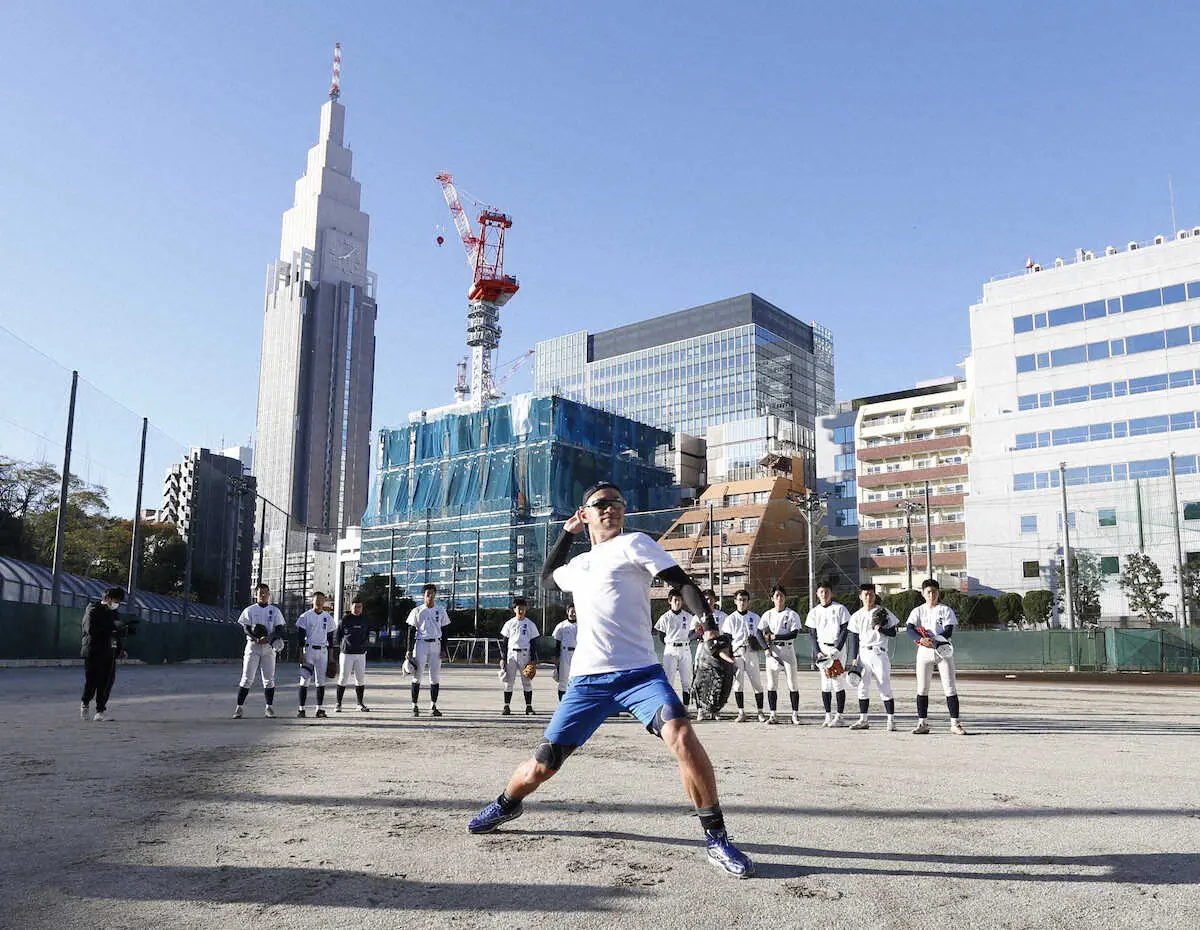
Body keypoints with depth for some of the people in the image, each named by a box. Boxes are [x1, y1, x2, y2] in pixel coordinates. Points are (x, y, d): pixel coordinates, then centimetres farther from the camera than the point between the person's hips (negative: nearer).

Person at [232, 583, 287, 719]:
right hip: (253, 646, -2)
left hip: (269, 646, 2)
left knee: (269, 678, 2)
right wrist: (256, 639, -23)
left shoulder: (275, 610, 9)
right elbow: (245, 628, -5)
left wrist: (268, 638, -16)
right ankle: (239, 707, 0)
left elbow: (281, 629, 2)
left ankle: (269, 707, 9)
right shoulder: (249, 610, 5)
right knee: (247, 678, -5)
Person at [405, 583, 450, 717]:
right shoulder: (417, 611, 3)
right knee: (417, 676, 0)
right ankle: (414, 706, 6)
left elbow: (444, 631, 11)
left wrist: (443, 649, 3)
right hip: (421, 644, -2)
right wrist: (410, 649, -4)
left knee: (435, 677, 2)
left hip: (436, 645, 2)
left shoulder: (441, 611, 10)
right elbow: (412, 631, 2)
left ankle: (433, 706, 8)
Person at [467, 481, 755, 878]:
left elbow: (682, 582, -5)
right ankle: (507, 804, 37)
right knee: (541, 766, 4)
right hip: (587, 680, 4)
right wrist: (567, 532, 31)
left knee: (681, 736, -28)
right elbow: (547, 578, 41)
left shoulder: (633, 544, 4)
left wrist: (709, 623, -23)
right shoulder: (578, 565, 20)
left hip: (640, 673, -4)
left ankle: (716, 838, -12)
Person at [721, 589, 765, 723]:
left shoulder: (754, 617, 12)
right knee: (738, 682, -1)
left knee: (756, 682, -4)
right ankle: (741, 713, 4)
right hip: (736, 652, 0)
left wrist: (758, 643, -4)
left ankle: (760, 712, 3)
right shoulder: (730, 618, 8)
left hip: (751, 652, 0)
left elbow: (759, 634, 17)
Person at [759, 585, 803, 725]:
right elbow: (759, 632, 4)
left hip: (787, 650, -2)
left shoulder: (792, 614, 0)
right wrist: (766, 648, -10)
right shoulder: (767, 614, 8)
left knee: (793, 684, -3)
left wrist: (773, 637, -11)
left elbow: (794, 634, -10)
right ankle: (772, 715, 7)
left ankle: (795, 714, 5)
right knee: (771, 684, 2)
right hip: (772, 651, 2)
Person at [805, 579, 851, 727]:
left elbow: (845, 630, -5)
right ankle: (828, 716, 9)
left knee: (838, 682, -6)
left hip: (837, 648, -3)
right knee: (825, 683, 3)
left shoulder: (840, 609, -1)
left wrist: (837, 649, -15)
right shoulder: (814, 611, 9)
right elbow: (813, 634, 8)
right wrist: (817, 652, -5)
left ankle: (839, 717, -1)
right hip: (821, 649, 3)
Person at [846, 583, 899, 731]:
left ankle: (891, 720, -1)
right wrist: (854, 659, 3)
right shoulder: (857, 616, 9)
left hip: (879, 653, -4)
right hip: (863, 653, 4)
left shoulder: (883, 612, 1)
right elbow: (854, 638, 8)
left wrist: (880, 629, -17)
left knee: (885, 687, -6)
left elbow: (893, 633, 1)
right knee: (862, 687, 7)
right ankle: (863, 720, 15)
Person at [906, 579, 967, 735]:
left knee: (950, 688, -3)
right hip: (924, 651, 1)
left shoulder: (946, 610, 3)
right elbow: (910, 630, -8)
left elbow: (948, 632, -9)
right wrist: (922, 639, -27)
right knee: (922, 688, 2)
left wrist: (933, 640, -24)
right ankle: (922, 723, 8)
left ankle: (955, 724, 1)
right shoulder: (918, 611, 7)